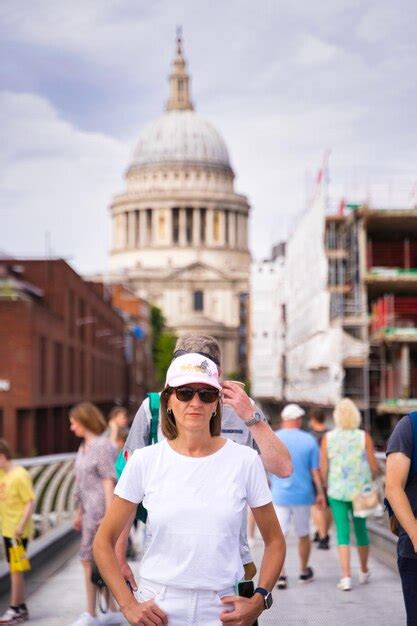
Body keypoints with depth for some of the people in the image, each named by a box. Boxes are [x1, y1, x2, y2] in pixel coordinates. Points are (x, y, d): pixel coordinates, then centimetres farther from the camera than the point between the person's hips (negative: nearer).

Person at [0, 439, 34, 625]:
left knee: (16, 569, -3)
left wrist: (21, 525, -26)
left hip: (18, 531, -9)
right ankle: (21, 607, 23)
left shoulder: (20, 476, -18)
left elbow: (31, 502, -21)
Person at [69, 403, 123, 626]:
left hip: (100, 509, -9)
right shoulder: (84, 447, 15)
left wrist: (108, 514, -20)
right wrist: (78, 512, 21)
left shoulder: (102, 446, -13)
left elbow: (109, 482, -17)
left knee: (89, 559, -6)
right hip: (89, 509, 9)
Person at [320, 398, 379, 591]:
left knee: (342, 533, 3)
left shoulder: (328, 438, -6)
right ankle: (364, 572, 32)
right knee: (361, 530, 17)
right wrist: (371, 477, 15)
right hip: (361, 491, 1)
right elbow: (374, 467, -6)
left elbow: (323, 469, -4)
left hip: (337, 492, 0)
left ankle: (346, 577, -6)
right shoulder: (364, 437, -8)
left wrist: (325, 488, 11)